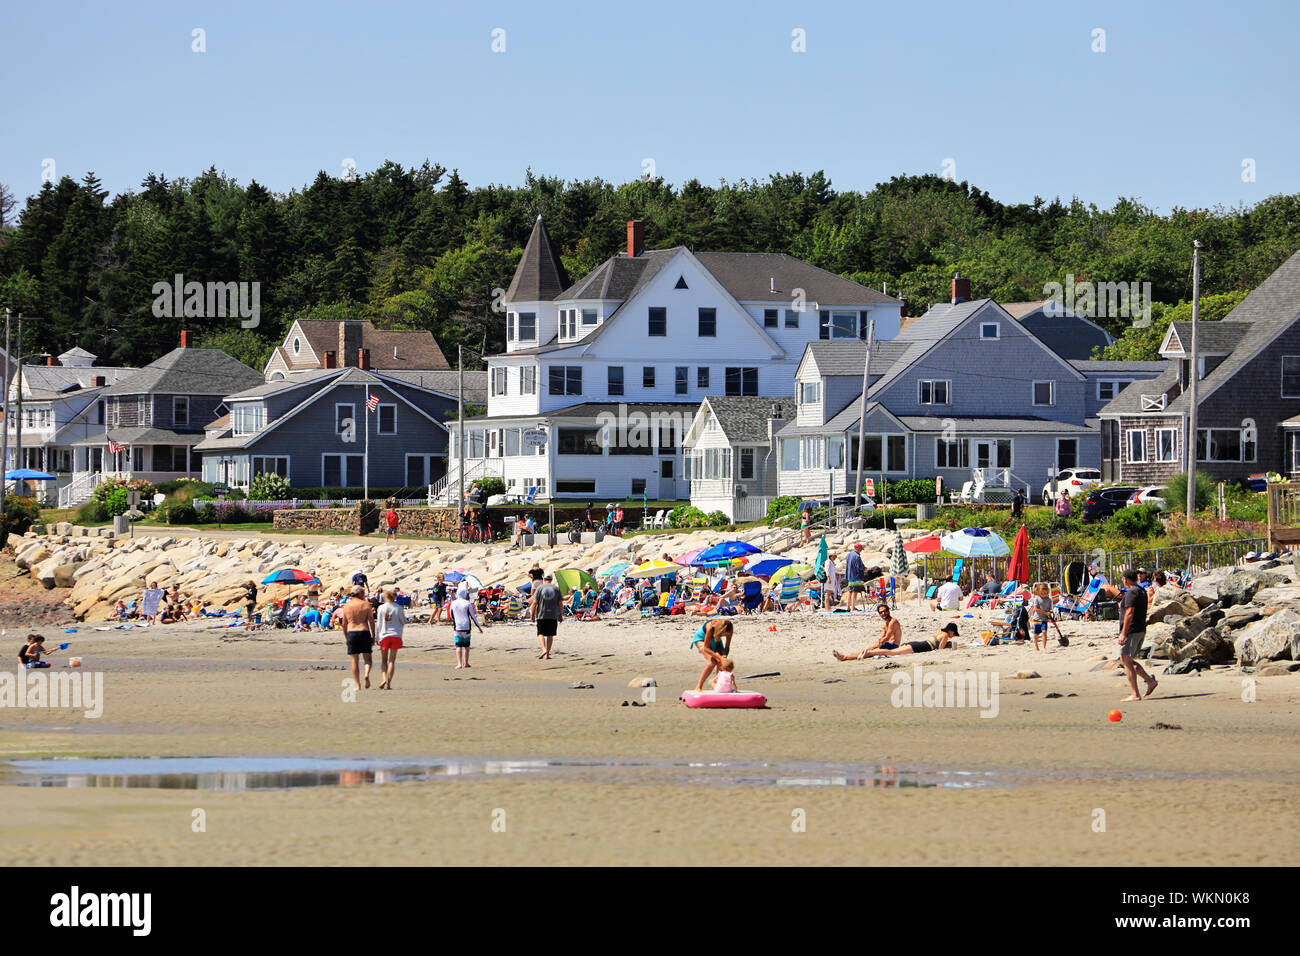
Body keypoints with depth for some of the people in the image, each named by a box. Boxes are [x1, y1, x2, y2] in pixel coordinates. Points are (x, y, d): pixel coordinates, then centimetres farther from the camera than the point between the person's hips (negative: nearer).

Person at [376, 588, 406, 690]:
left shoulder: (381, 608, -5)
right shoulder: (398, 608, -3)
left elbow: (378, 624, -2)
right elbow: (403, 622, 7)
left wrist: (377, 636, 6)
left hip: (384, 635, 0)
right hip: (396, 635, 0)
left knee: (383, 659, 13)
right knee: (392, 660, 5)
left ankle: (384, 679, -8)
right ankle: (388, 683, -1)